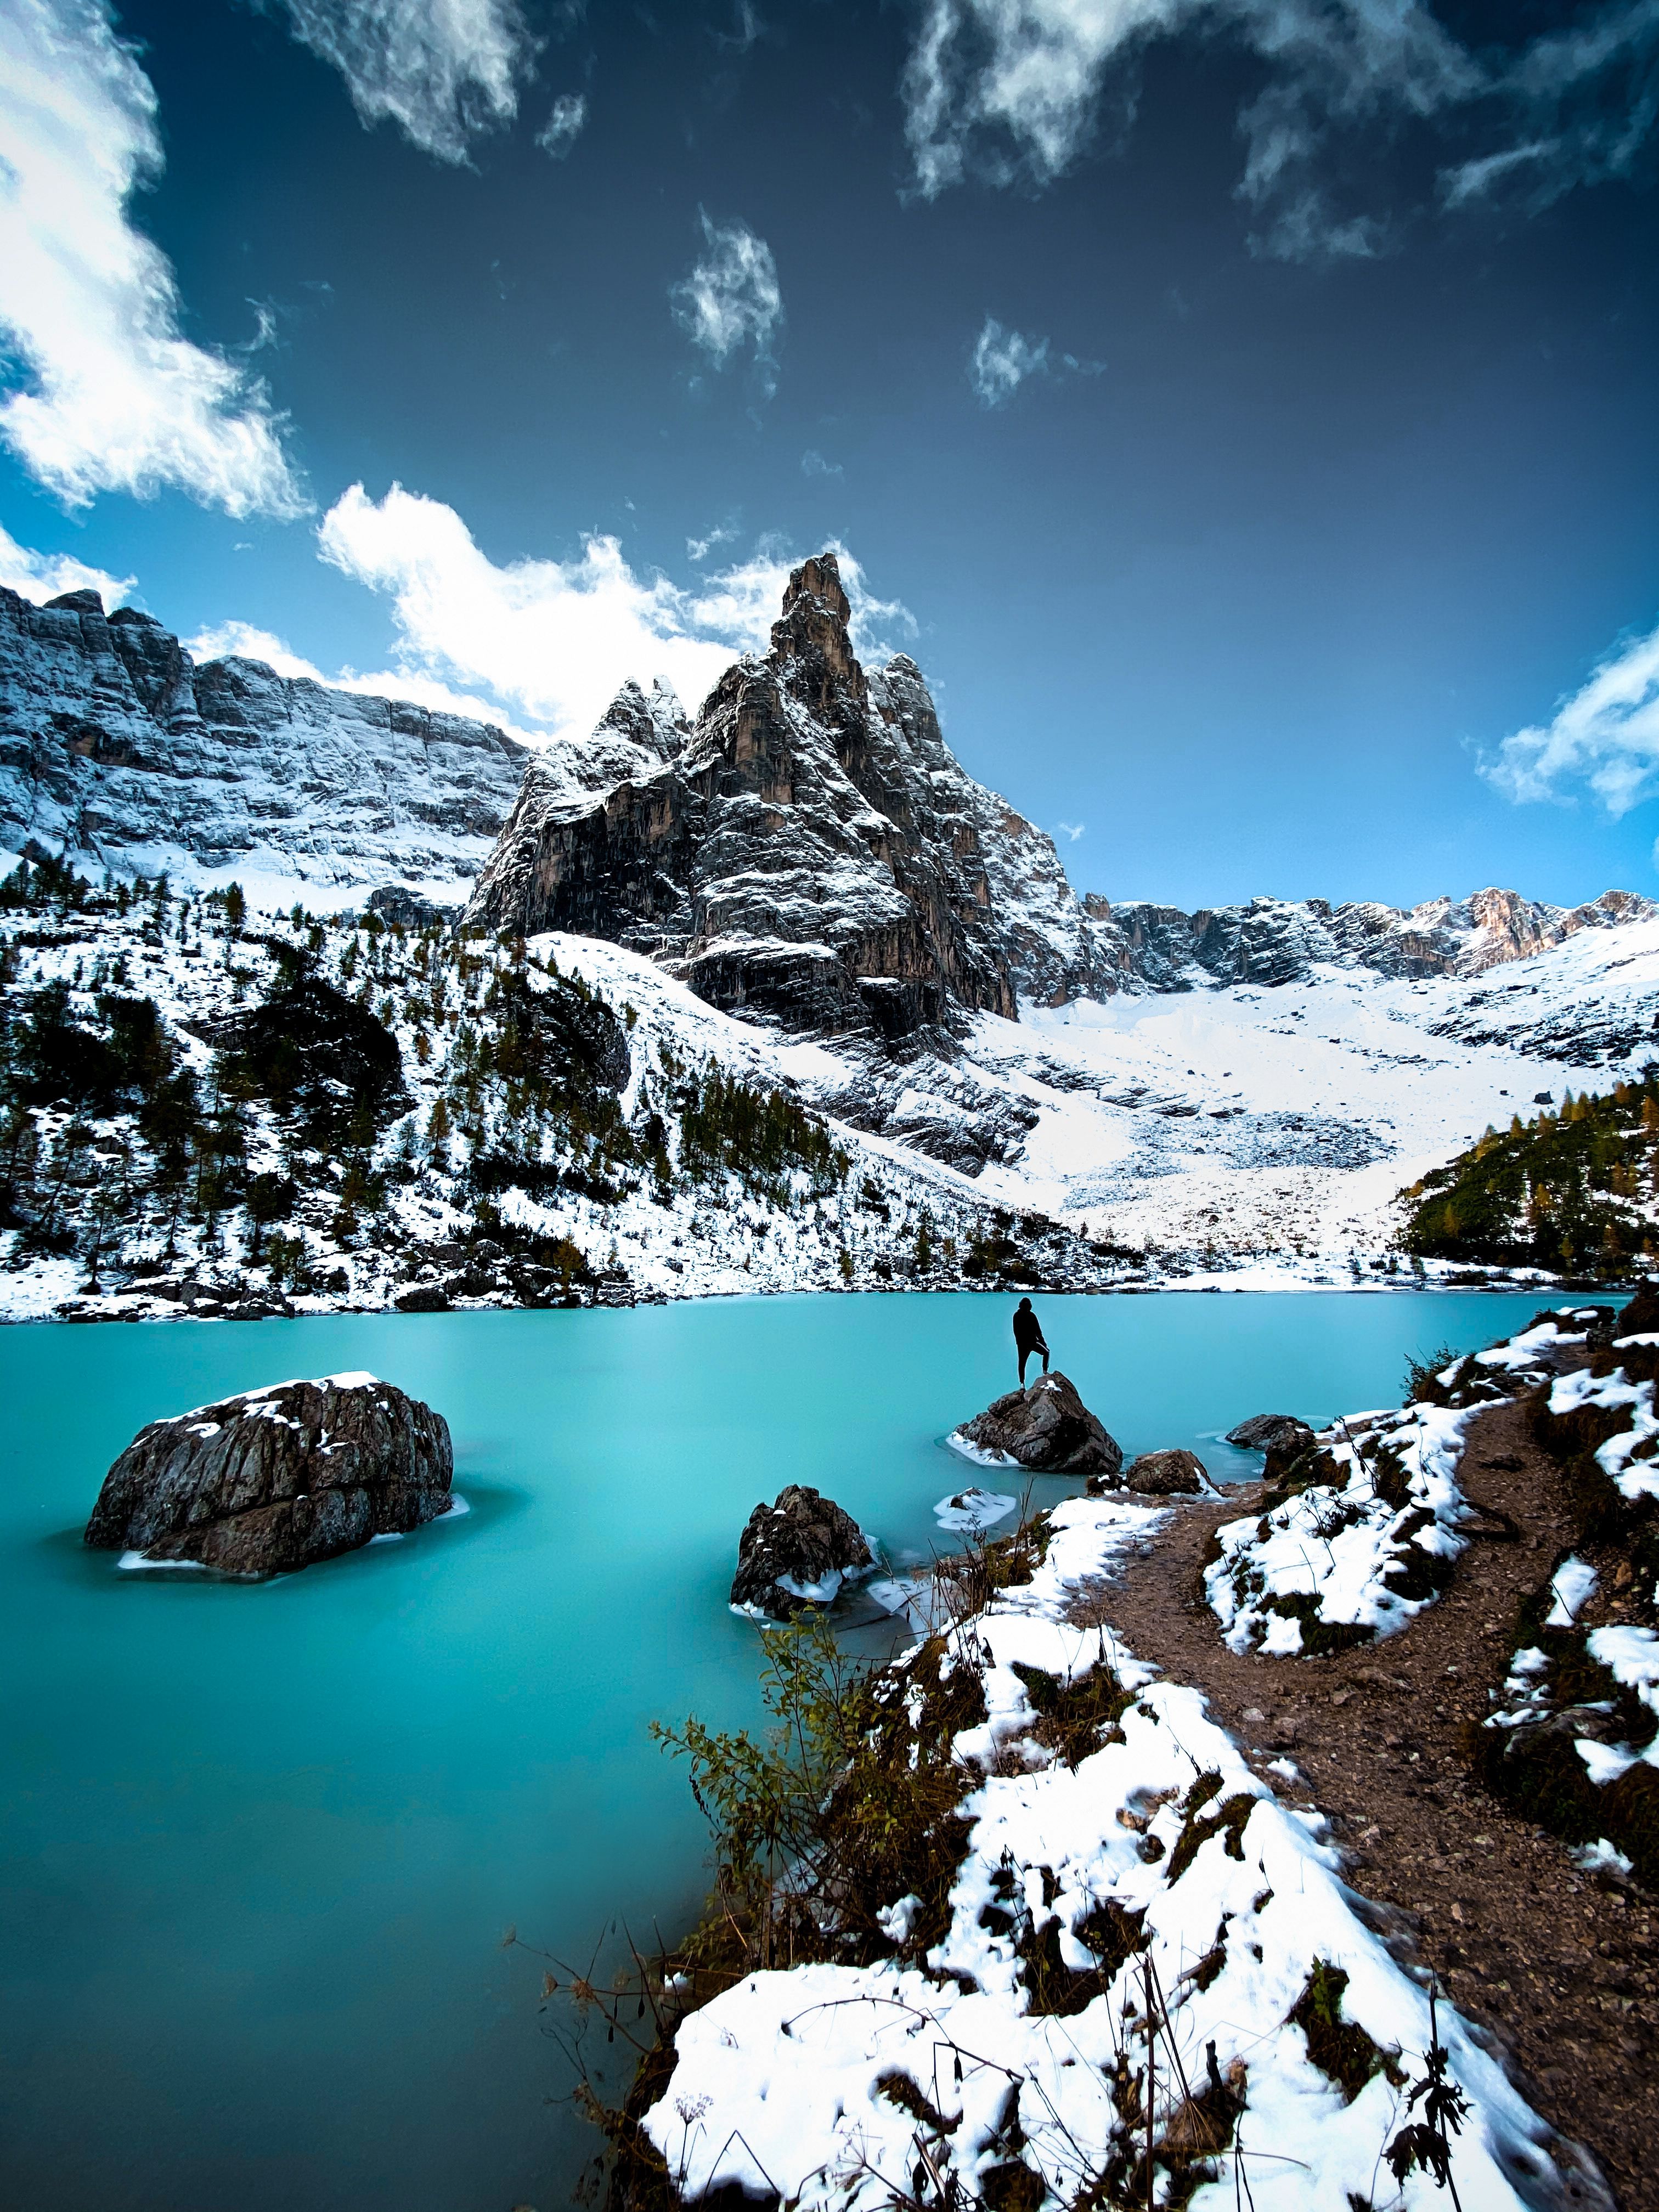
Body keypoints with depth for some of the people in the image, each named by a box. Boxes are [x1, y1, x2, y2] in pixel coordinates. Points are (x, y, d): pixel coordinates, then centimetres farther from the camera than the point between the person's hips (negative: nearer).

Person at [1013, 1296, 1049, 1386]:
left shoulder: (1016, 1315, 2)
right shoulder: (1031, 1315, -11)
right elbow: (1038, 1330, -8)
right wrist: (1042, 1341, 2)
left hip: (1021, 1343, 4)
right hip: (1032, 1342, -4)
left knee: (1022, 1363, 7)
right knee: (1046, 1352, 19)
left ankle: (1022, 1383, -1)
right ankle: (1045, 1371, 12)